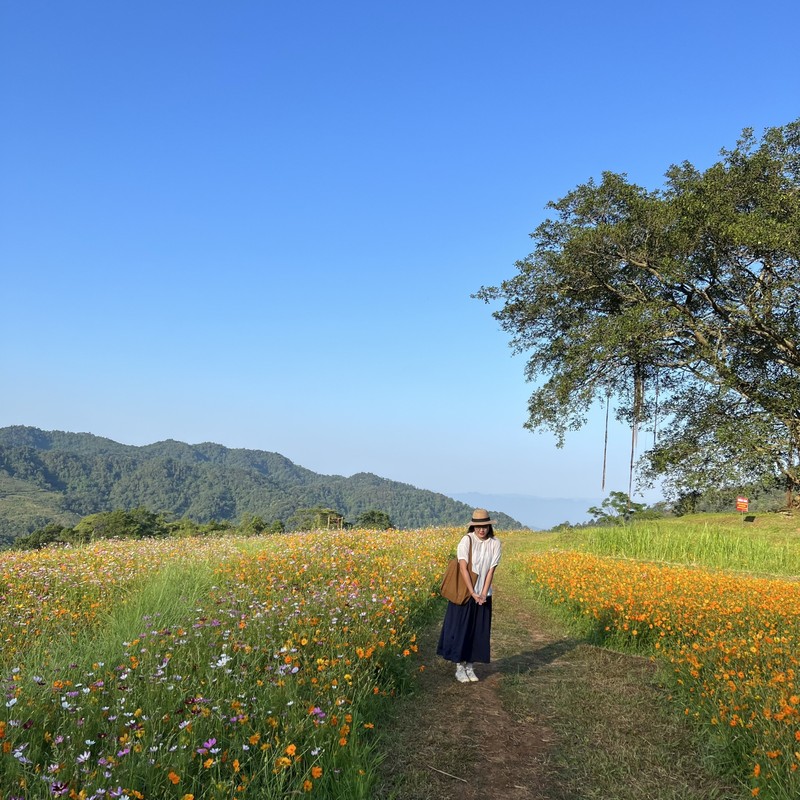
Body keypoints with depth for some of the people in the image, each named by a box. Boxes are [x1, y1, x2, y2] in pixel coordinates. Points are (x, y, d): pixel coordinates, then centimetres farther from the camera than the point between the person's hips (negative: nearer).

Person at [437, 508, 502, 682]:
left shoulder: (495, 543, -4)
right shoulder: (467, 540, -14)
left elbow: (492, 570, -5)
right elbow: (463, 568, -17)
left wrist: (483, 593, -13)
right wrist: (473, 593, -20)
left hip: (483, 594, 3)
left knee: (479, 630, 8)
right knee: (461, 629, 2)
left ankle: (470, 667, 20)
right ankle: (459, 668, 13)